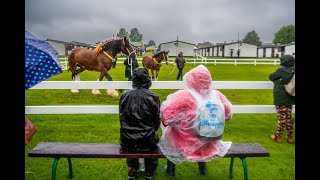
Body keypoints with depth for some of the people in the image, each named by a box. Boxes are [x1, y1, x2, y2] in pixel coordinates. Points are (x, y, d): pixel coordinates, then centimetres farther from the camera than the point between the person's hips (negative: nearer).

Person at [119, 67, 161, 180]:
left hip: (126, 142, 2)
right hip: (147, 142, -2)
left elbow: (122, 119, 6)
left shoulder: (124, 95, -6)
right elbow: (157, 121, -2)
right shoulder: (153, 97, -12)